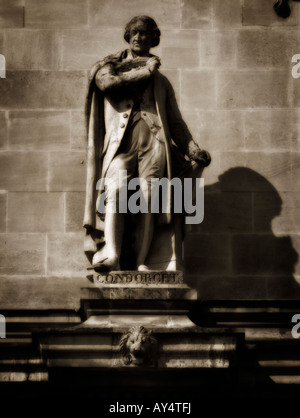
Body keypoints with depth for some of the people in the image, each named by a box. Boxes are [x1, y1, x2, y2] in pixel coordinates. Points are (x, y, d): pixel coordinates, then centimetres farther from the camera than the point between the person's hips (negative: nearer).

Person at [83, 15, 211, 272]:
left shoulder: (161, 80, 32)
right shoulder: (110, 66, 25)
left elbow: (175, 121, 25)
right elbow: (107, 82, -1)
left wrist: (192, 147, 10)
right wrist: (144, 71, 9)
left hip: (155, 138, 2)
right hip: (121, 140, -2)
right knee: (115, 192, -24)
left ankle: (141, 263, -20)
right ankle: (111, 254, -38)